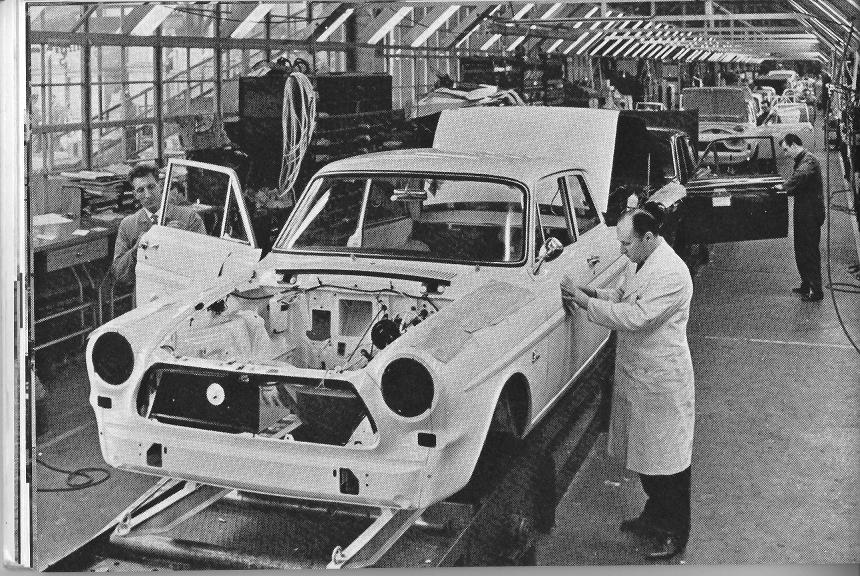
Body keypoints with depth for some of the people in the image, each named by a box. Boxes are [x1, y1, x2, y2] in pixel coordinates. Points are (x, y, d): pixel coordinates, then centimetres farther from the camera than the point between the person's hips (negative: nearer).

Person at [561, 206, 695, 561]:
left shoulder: (671, 273, -25)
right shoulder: (642, 263, 5)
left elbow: (636, 317, -30)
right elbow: (624, 297, 19)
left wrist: (586, 302, -24)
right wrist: (592, 293, 1)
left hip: (663, 383, -9)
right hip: (636, 375, 9)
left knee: (668, 460, 4)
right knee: (644, 454, 21)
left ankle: (675, 533, 18)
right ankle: (655, 514, 39)